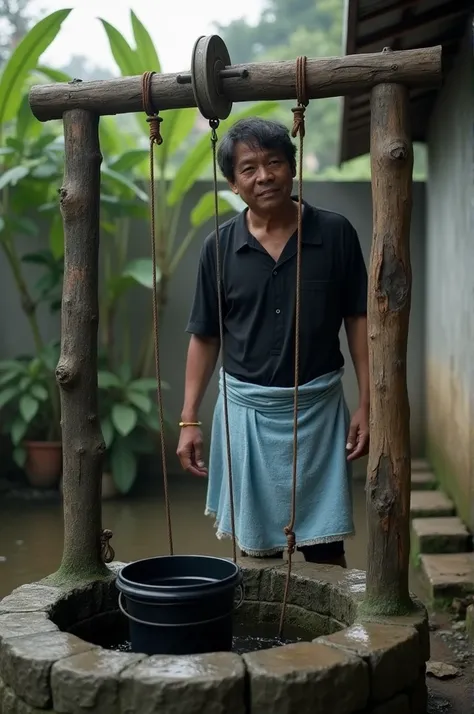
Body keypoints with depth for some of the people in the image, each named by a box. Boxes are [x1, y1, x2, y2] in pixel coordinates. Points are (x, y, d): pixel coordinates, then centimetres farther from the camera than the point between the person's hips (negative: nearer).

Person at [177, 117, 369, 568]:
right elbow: (204, 337, 4)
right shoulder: (220, 247, -2)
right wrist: (188, 420, 1)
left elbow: (358, 320, 1)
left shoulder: (335, 233, -4)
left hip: (317, 407, -1)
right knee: (255, 548, 10)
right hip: (247, 409, 1)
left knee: (325, 547, 6)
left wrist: (366, 404, -4)